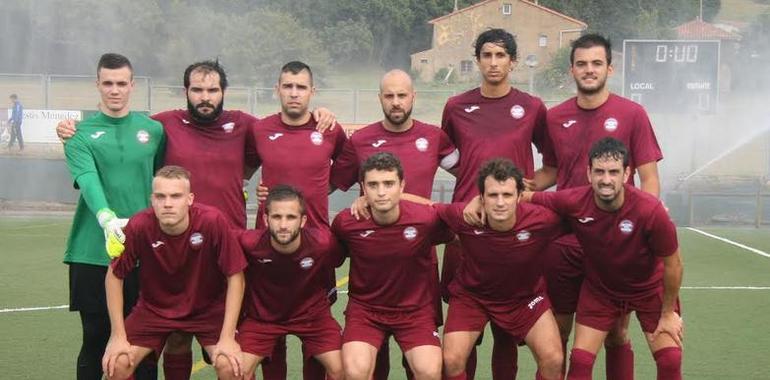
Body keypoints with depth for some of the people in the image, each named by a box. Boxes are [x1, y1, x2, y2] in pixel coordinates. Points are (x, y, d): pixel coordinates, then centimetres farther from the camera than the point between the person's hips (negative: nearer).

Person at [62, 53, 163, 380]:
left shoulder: (153, 130, 9)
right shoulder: (81, 134, 0)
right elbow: (88, 181, -18)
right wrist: (107, 218, -35)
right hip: (93, 252, -2)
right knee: (95, 338, 5)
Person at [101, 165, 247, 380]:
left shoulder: (213, 221, -27)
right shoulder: (139, 226, -23)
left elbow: (235, 277, -17)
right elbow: (114, 276, -8)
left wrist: (227, 337, -18)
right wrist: (119, 336, -9)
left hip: (207, 308, -1)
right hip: (155, 306, 1)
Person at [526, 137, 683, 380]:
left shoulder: (651, 210, -32)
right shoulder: (573, 202, -26)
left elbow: (673, 264, -17)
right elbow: (526, 197, -9)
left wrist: (668, 313, -7)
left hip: (650, 288, -1)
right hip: (599, 289, 2)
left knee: (670, 360, -8)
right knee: (580, 360, -5)